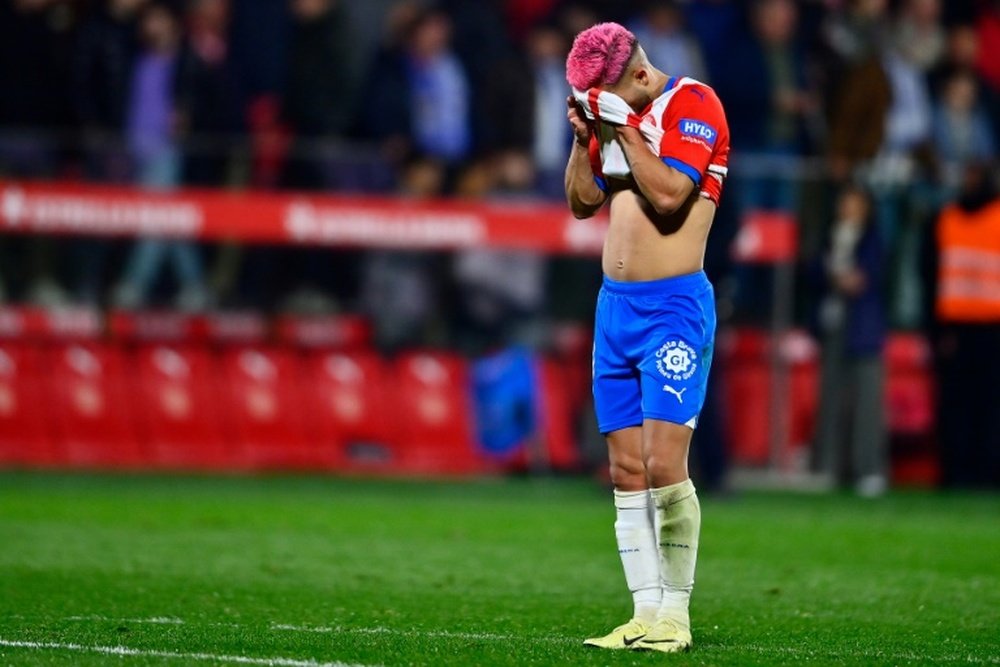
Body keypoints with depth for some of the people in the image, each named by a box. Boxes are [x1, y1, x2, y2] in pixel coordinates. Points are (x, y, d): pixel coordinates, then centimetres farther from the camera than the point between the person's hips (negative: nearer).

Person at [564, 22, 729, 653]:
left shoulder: (694, 103, -8)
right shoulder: (614, 115, 14)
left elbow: (669, 195, -19)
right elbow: (582, 202, 16)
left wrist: (625, 127, -15)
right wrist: (584, 138, 2)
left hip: (674, 309, -7)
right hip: (615, 305, 7)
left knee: (664, 465, -14)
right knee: (626, 472, 4)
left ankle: (675, 616, -6)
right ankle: (645, 614, 6)